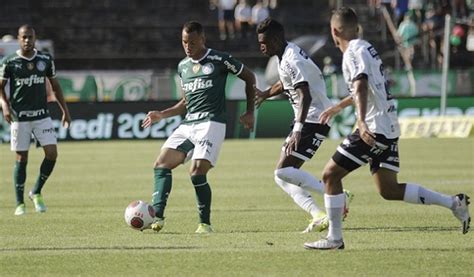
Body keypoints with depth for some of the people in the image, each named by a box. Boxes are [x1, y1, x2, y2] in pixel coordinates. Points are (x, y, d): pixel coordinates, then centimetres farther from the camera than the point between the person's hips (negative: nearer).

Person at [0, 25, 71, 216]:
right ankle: (20, 203, 10)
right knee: (21, 159, 0)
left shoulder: (46, 60, 3)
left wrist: (65, 111, 10)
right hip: (19, 117, -2)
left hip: (42, 115, 2)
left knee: (52, 153, -10)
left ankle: (36, 192, 11)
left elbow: (55, 86, 13)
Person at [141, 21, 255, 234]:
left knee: (197, 173, -18)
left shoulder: (219, 60, -3)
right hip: (188, 124, 7)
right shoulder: (183, 66, 17)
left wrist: (249, 112, 2)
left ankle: (205, 223, -3)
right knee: (162, 164, -9)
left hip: (211, 123, -7)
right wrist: (162, 115, 16)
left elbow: (249, 77, 7)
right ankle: (157, 217, -15)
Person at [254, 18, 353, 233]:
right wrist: (266, 94, 48)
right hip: (307, 121, 10)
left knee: (283, 171, -18)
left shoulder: (292, 61, -19)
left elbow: (305, 96, -30)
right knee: (282, 177, 4)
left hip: (315, 120, -10)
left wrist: (298, 130, -39)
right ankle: (319, 215, -6)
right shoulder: (286, 56, 12)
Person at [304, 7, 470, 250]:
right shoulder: (366, 48, 19)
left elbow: (361, 87, -27)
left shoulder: (353, 52, -10)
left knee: (331, 175, -3)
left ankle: (334, 238, -1)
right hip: (389, 127, 9)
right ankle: (453, 203, 6)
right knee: (388, 189, 11)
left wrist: (362, 122, -40)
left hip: (374, 127, -9)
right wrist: (338, 107, 49)